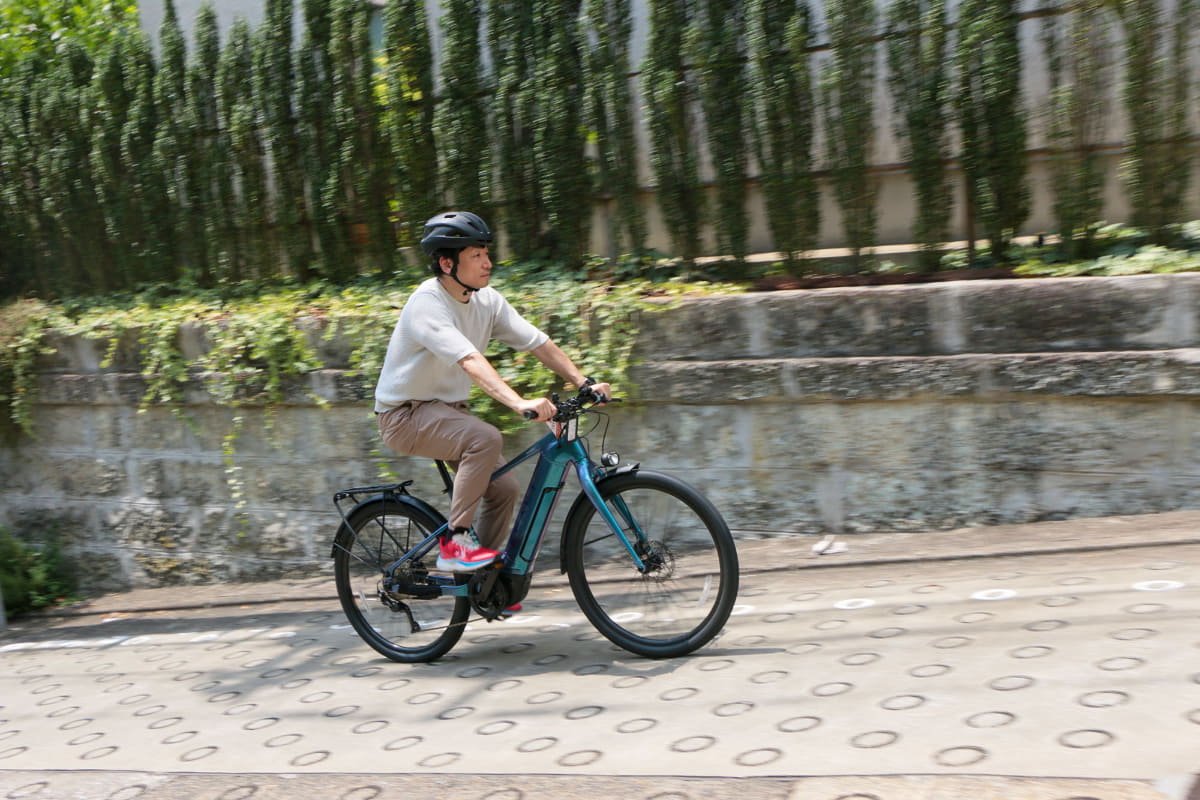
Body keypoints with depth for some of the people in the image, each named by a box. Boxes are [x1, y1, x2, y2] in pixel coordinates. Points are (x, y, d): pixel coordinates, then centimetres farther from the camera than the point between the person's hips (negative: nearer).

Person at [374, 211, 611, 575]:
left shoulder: (487, 300, -2)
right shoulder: (427, 303, -25)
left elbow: (539, 343, -4)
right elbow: (470, 360, -39)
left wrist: (585, 384, -16)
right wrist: (519, 402, -51)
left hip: (448, 408, 8)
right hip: (405, 415, -8)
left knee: (505, 488, -1)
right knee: (486, 437, -32)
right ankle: (455, 541, -20)